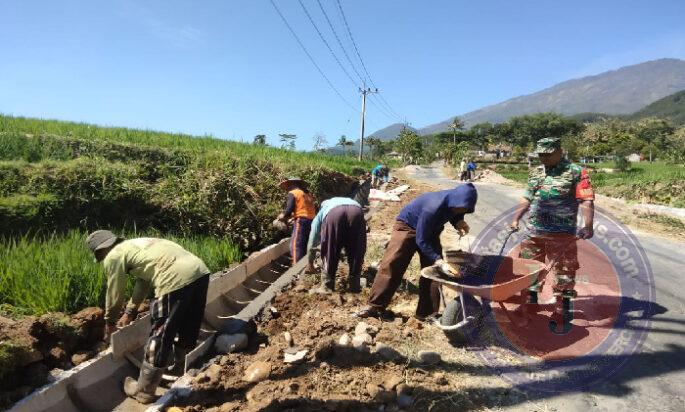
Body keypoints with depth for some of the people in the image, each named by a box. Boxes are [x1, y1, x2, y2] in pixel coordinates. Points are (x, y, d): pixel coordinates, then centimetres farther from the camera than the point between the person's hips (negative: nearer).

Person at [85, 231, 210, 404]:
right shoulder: (134, 245, 32)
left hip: (177, 279, -9)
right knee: (188, 330, 27)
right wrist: (130, 312, 46)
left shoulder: (113, 257, 8)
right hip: (200, 271, 9)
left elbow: (115, 294, 16)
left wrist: (109, 322, 34)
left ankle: (143, 391, 26)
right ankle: (180, 369, 49)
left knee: (159, 338, 9)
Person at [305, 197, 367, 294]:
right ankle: (354, 285, 23)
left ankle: (327, 286, 17)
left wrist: (310, 264, 54)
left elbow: (311, 243, 41)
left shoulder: (320, 214, 40)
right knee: (356, 252, 17)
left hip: (333, 213, -2)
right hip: (356, 211, 3)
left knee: (330, 253, 13)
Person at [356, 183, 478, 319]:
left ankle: (427, 312, 8)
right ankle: (375, 306, -4)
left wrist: (459, 222, -17)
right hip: (407, 226, -6)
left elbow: (454, 214, 6)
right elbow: (421, 240, -35)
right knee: (391, 265, -12)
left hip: (430, 231, 7)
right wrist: (439, 261, -43)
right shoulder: (433, 207, -40)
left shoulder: (455, 202, -20)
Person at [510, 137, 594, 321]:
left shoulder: (575, 172, -3)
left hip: (562, 233, -5)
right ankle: (531, 299, 27)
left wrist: (588, 225, -21)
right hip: (534, 231, 5)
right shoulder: (535, 173, 14)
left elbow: (586, 201, -11)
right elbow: (527, 199, 19)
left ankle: (562, 303, 18)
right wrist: (515, 219, 13)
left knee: (563, 268, 4)